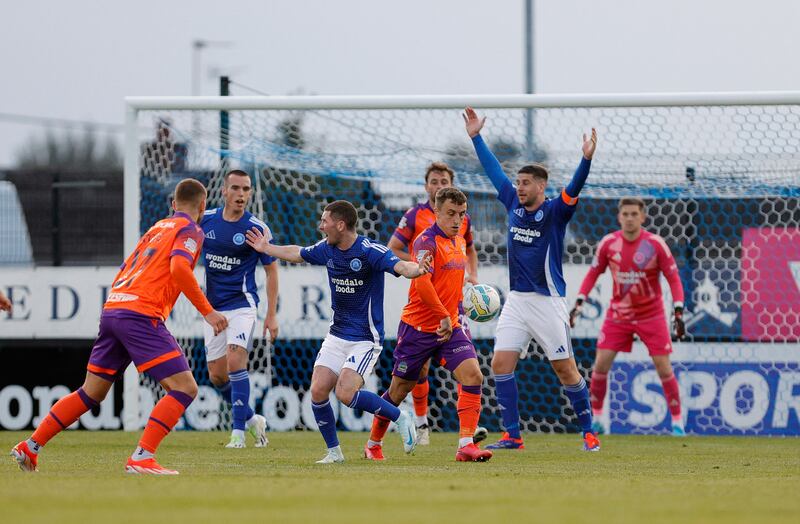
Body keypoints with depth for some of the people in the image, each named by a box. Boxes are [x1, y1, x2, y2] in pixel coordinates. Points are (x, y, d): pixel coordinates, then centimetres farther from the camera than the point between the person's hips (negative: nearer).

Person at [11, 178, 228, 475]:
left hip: (112, 309, 8)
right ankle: (141, 458, -20)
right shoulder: (190, 230, 1)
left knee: (91, 393, 19)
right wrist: (207, 311, -14)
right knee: (184, 388, -9)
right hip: (142, 314, -8)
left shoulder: (157, 228, 25)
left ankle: (29, 448, 20)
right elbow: (179, 267, -18)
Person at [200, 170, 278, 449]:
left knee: (235, 361, -22)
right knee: (217, 375, 5)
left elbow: (271, 269, -1)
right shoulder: (205, 220, 0)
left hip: (242, 303, -5)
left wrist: (272, 315, -3)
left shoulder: (257, 228, -9)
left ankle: (238, 431, -17)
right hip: (213, 307, 5)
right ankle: (251, 419, 26)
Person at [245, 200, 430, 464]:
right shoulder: (327, 249, 3)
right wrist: (266, 248, 35)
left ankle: (400, 417, 1)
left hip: (366, 338, -7)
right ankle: (334, 452, 10)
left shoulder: (370, 251, -18)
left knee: (346, 394, -20)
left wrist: (416, 269, -56)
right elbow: (297, 254, 23)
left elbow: (400, 266, -34)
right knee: (318, 390, -5)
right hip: (337, 334, 7)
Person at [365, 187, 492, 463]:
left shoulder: (460, 242, 12)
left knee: (473, 375, -16)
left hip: (449, 326, 6)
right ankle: (373, 444, 28)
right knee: (400, 389, 7)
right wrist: (444, 317, -26)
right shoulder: (427, 242, -15)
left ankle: (466, 445, -19)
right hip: (418, 327, -6)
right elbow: (422, 284, -28)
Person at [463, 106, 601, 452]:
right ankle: (512, 435, -1)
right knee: (501, 364, -5)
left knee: (566, 370, -1)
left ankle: (588, 432, 10)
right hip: (516, 300, 6)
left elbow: (574, 188, -25)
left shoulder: (555, 212, -8)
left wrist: (586, 159, -41)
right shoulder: (514, 205, 8)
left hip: (547, 302, -6)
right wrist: (476, 137, 21)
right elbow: (493, 170, 17)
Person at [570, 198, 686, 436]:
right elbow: (593, 273, 6)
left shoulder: (656, 244, -13)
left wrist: (678, 312, -20)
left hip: (651, 315, -2)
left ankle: (677, 422, 8)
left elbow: (673, 278, -10)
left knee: (664, 368, -4)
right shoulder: (609, 243, -6)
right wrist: (579, 302, -4)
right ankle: (595, 418, 10)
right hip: (618, 315, 2)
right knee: (601, 365, -4)